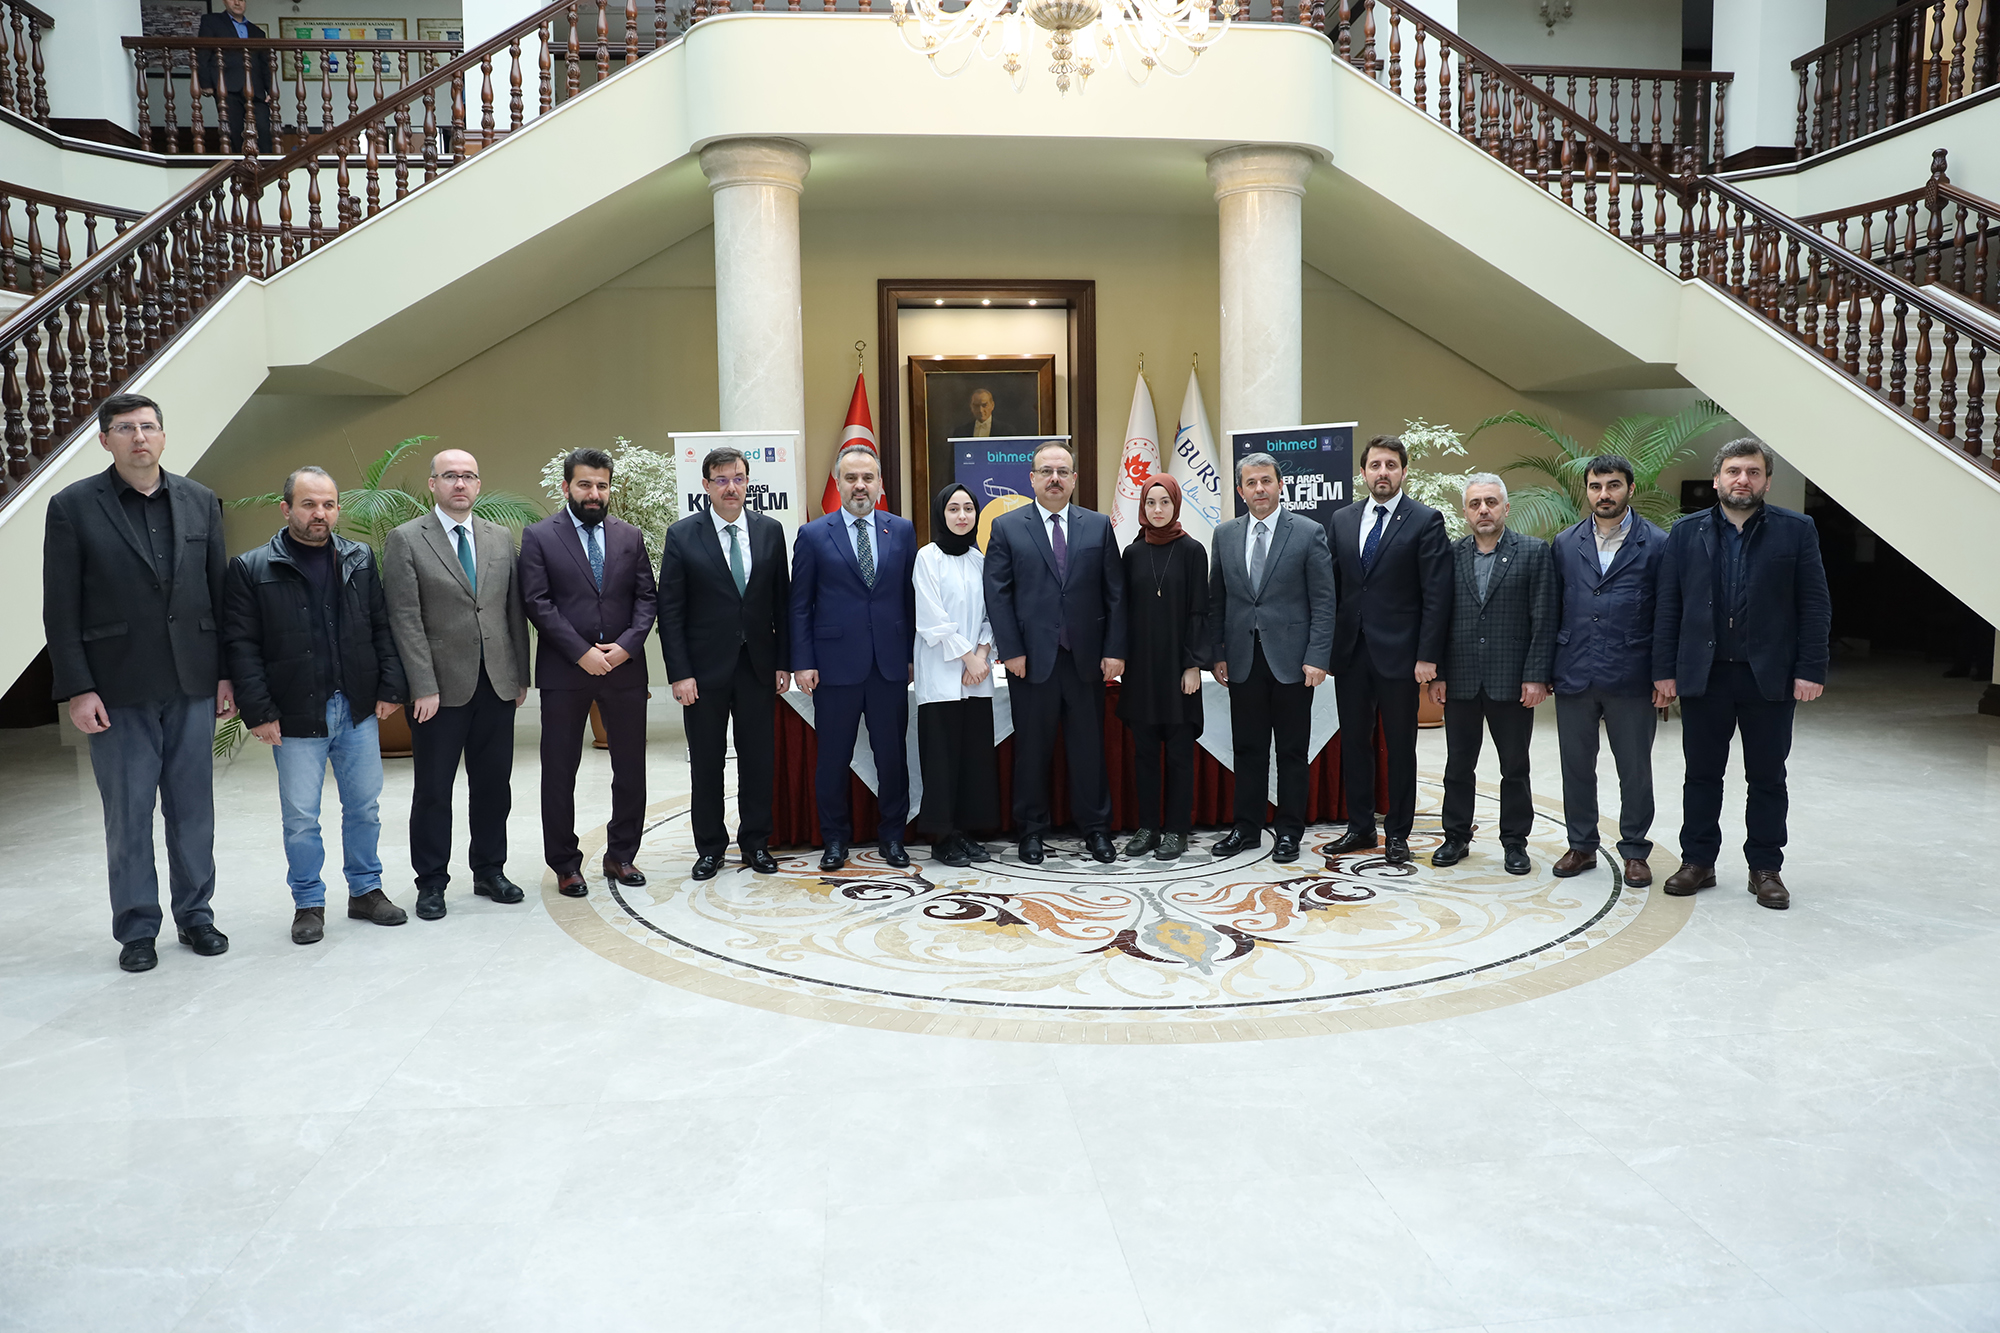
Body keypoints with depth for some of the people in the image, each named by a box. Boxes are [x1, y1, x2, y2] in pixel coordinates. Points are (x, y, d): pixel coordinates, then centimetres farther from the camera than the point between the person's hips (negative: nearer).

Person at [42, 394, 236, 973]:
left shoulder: (200, 502, 8)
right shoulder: (73, 507, -1)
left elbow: (220, 593, 9)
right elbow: (61, 609, -3)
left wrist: (227, 673, 5)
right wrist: (78, 689, -8)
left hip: (192, 685, 3)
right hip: (118, 688, -2)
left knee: (193, 809, 9)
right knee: (128, 813, 5)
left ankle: (195, 915, 22)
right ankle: (136, 929, 17)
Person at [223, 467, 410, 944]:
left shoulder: (360, 560, 6)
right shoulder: (251, 569, -4)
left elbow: (382, 628, 8)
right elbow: (241, 645, -6)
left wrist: (390, 687, 0)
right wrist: (259, 712, -10)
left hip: (358, 710, 3)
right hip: (296, 717, -3)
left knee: (364, 806, 11)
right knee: (301, 816, 5)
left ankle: (366, 890, 26)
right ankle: (309, 904, 20)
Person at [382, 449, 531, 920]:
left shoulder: (501, 538, 10)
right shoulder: (405, 540, -4)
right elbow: (405, 619, -9)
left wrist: (521, 674, 8)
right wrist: (423, 687, -14)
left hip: (497, 686, 4)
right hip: (441, 688, -4)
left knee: (493, 784, 11)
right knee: (433, 790, 5)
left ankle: (489, 871, 25)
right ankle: (431, 882, 18)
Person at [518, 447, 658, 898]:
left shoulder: (630, 536, 10)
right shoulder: (539, 536, 0)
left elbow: (646, 598, 6)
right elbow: (538, 603, -7)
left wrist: (627, 645, -10)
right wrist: (582, 652, -15)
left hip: (624, 668, 3)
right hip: (564, 673, -3)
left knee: (631, 767, 8)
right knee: (560, 771, 5)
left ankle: (621, 855, 23)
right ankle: (565, 864, 17)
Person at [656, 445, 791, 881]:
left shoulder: (770, 531, 4)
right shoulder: (682, 535, -3)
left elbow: (782, 601, 7)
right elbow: (670, 611, -4)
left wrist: (783, 662, 2)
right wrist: (680, 674, -10)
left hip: (757, 664, 2)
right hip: (705, 666, -2)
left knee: (759, 759, 7)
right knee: (706, 763, 7)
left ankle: (755, 843, 21)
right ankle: (710, 846, 20)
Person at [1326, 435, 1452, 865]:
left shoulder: (1426, 520, -4)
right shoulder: (1342, 520, 10)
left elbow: (1436, 595, -8)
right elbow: (1334, 586, 12)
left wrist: (1427, 656, -13)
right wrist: (1326, 647, 6)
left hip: (1398, 654, -4)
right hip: (1350, 652, 5)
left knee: (1400, 747, 6)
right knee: (1354, 744, 11)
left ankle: (1397, 834, 17)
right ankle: (1360, 828, 24)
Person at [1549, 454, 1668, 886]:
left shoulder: (1656, 545, -1)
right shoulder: (1565, 545, 8)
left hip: (1631, 681, -2)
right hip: (1574, 677, 3)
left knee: (1635, 770, 6)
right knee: (1576, 766, 10)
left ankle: (1634, 851, 20)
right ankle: (1582, 845, 24)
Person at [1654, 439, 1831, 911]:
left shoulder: (1796, 531, 2)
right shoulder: (1686, 533, 5)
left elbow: (1815, 607, -1)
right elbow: (1668, 607, 4)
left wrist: (1810, 670, -8)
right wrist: (1664, 669, -1)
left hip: (1770, 677, -1)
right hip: (1703, 676, 1)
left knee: (1767, 778, 8)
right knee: (1701, 774, 9)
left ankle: (1765, 868, 19)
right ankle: (1697, 862, 19)